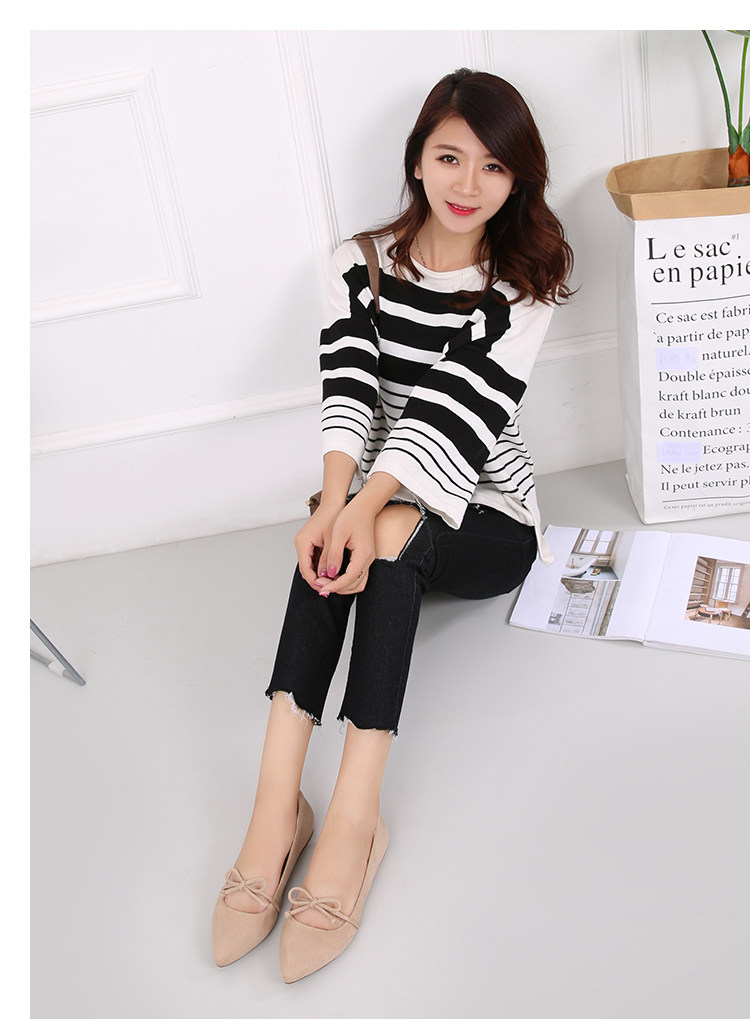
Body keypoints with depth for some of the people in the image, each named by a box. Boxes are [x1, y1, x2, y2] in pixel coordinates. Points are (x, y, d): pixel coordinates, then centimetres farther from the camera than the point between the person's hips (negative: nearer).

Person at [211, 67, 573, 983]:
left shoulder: (526, 282, -3)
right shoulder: (360, 263, 5)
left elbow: (458, 407, -18)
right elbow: (347, 388, -11)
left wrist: (369, 508, -33)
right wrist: (336, 501, -31)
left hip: (486, 517, -2)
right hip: (380, 500, 2)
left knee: (391, 530, -35)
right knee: (345, 534, -34)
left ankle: (352, 811, -42)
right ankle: (278, 797, -41)